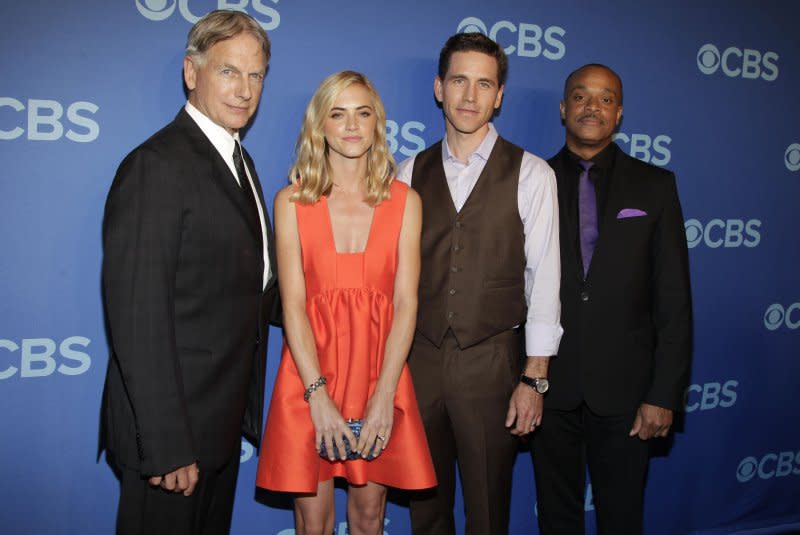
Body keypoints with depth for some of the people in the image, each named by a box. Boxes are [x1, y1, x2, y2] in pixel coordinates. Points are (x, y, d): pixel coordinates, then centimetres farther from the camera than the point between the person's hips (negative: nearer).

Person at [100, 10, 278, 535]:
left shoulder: (238, 161, 11)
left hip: (223, 419, 9)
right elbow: (138, 320, -23)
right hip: (173, 430, -9)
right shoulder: (156, 166, -19)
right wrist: (167, 446, -23)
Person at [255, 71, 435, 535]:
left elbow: (406, 302, -5)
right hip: (309, 371, -1)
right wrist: (318, 395, -16)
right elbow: (293, 303, -7)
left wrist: (384, 396, -13)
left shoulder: (405, 201, 2)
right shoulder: (291, 201, 0)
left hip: (380, 370, 1)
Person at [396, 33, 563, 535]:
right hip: (419, 357, 3)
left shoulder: (530, 174, -4)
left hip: (491, 361, -2)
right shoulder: (411, 173, 5)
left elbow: (544, 279, -5)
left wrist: (534, 378, -8)